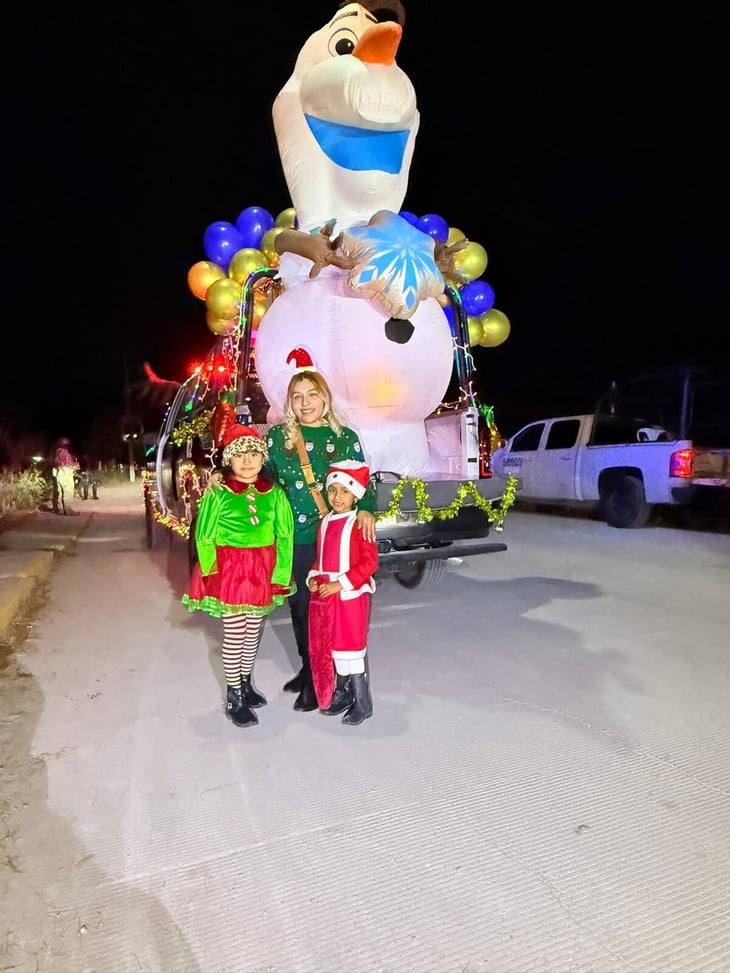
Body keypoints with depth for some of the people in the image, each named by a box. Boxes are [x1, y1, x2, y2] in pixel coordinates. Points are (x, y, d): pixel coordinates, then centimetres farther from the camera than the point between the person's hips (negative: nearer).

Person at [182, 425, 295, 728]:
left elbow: (285, 535, 1)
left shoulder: (274, 494, -4)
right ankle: (234, 697, 21)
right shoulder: (218, 495, -12)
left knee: (254, 632, 17)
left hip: (263, 573, 4)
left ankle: (246, 682, 39)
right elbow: (204, 539, -5)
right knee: (234, 635, 5)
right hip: (230, 572, -3)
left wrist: (280, 573, -3)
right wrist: (214, 574, -7)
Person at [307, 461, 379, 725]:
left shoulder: (359, 524, -13)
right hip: (324, 595, 7)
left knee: (351, 647, -1)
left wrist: (341, 583, -21)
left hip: (351, 595, -7)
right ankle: (341, 694, 34)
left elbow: (369, 562, -17)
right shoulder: (325, 522, 9)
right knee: (332, 646, 16)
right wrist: (313, 577, 0)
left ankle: (362, 702, 15)